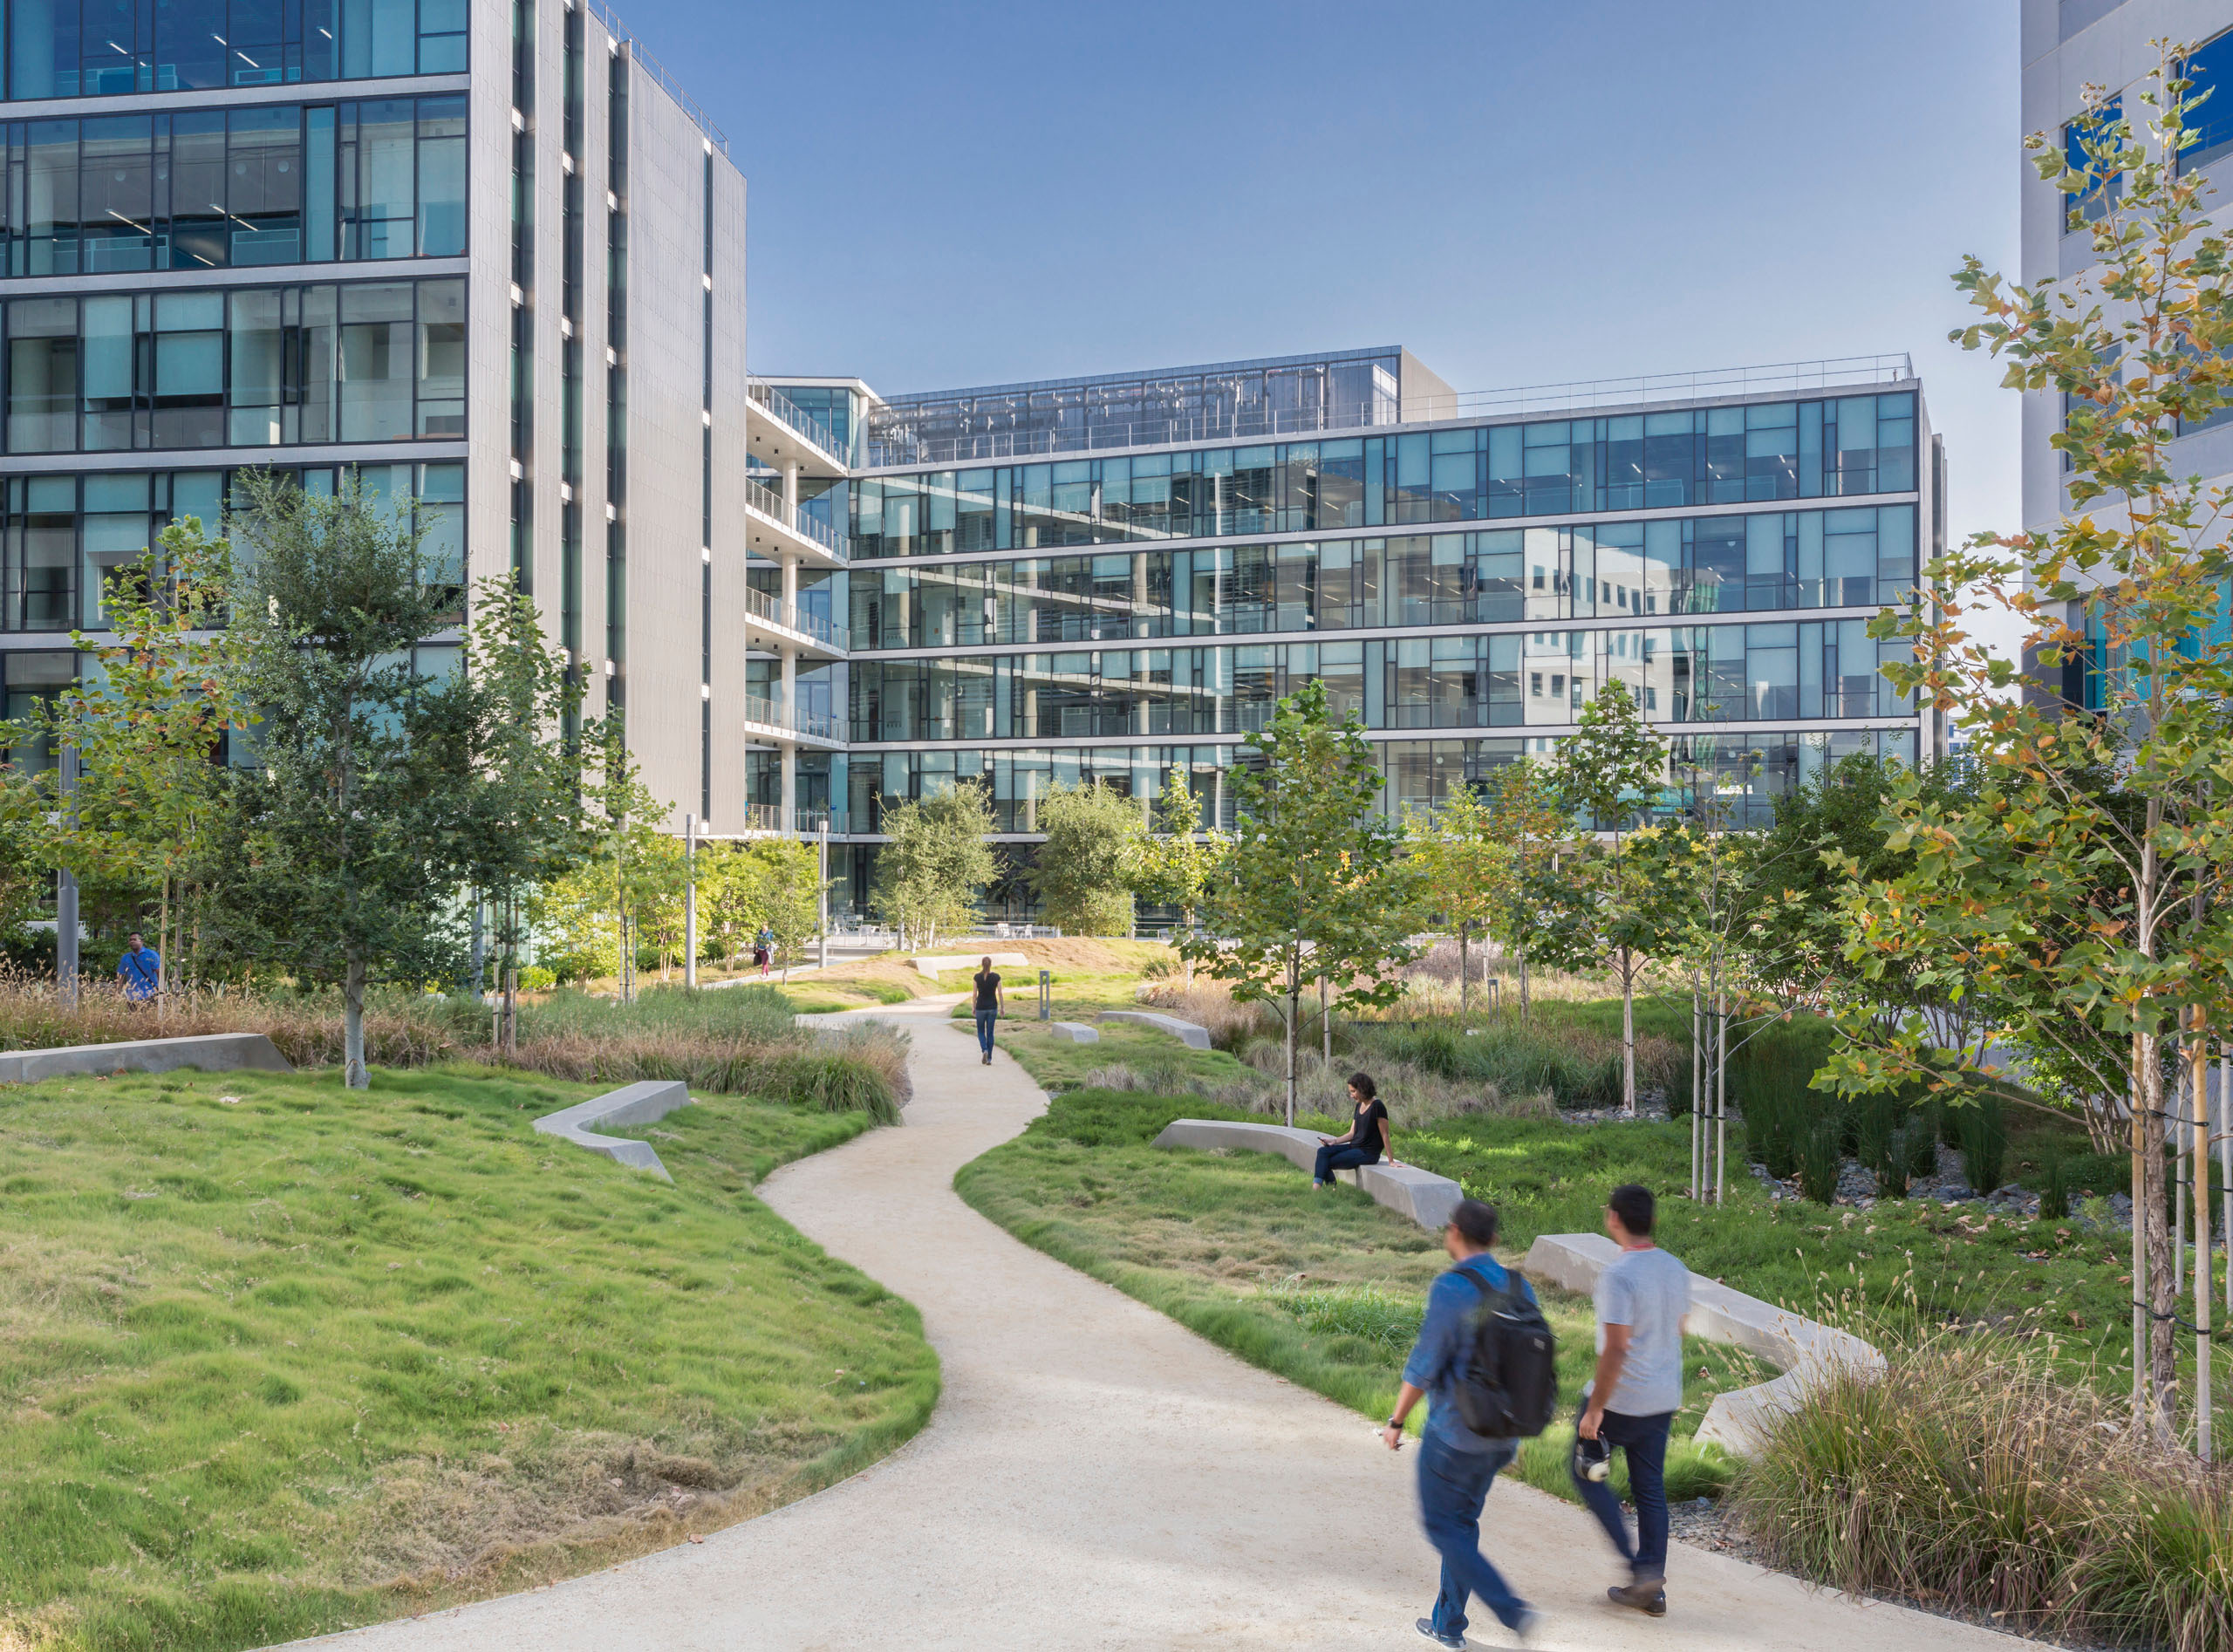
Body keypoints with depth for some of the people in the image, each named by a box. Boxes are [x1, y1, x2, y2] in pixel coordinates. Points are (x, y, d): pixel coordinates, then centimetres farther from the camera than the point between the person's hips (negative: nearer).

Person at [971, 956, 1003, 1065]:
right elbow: (1000, 994, -3)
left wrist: (973, 1007, 7)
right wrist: (1002, 1007, 4)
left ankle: (984, 1050, -13)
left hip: (981, 1007, -1)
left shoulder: (977, 977, -7)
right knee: (990, 1032, 9)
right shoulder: (996, 977, -5)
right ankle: (989, 1059, 8)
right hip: (993, 1007, 1)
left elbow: (975, 993, -3)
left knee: (981, 1031, 14)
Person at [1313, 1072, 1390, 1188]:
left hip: (1368, 1153, -8)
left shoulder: (1377, 1107, -15)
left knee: (1327, 1163, -14)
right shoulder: (1359, 1106, 12)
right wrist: (1334, 1141, -3)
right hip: (1354, 1147, 8)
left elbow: (1385, 1135, -13)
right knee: (1323, 1151, -11)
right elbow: (1352, 1133, 13)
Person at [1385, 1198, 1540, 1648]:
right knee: (1463, 1521, 19)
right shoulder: (1519, 1287, 2)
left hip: (1454, 1432, -7)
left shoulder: (1451, 1289, -19)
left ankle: (1511, 1610, -6)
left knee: (1441, 1524, 6)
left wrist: (1396, 1422, -6)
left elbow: (1423, 1365, -18)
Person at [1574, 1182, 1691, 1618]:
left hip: (1620, 1400, -7)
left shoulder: (1618, 1275, -23)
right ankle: (1652, 1589, 20)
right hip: (1664, 1399, 7)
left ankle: (1639, 1565, 5)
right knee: (1650, 1488, 15)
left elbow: (1615, 1349, -24)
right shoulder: (1676, 1270, 3)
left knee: (1586, 1471, 13)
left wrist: (1594, 1409, -17)